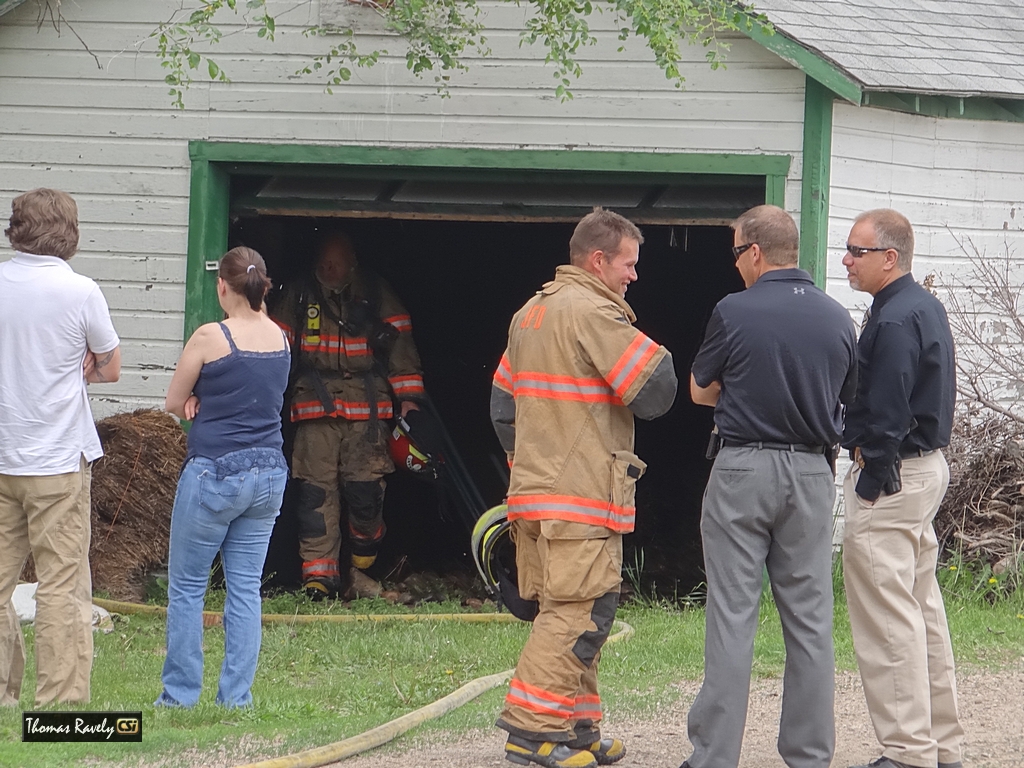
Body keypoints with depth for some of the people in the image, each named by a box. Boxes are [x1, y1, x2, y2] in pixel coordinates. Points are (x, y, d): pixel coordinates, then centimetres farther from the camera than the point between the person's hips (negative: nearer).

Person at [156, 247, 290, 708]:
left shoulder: (211, 337, -12)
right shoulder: (280, 338, 6)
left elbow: (174, 404, -1)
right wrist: (208, 400, 1)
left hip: (215, 472, -6)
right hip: (268, 474, 6)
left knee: (186, 586, 4)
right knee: (245, 588, 7)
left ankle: (179, 694, 5)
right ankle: (237, 696, 5)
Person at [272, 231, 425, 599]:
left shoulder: (376, 295, 9)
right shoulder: (299, 296, 10)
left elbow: (400, 345, 10)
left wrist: (408, 398, 3)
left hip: (367, 406, -1)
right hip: (315, 404, 1)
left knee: (365, 485, -8)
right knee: (316, 489, -9)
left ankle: (364, 564, 18)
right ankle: (318, 573, -11)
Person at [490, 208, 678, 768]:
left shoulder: (530, 314, 17)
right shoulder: (595, 312, -13)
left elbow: (503, 403, 22)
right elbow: (654, 392, -15)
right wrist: (655, 355, 5)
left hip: (532, 489, 10)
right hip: (582, 498, -10)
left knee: (566, 612, 14)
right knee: (577, 612, -9)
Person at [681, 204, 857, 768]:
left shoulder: (734, 313, -9)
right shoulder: (837, 319, 4)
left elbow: (699, 391, 5)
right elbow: (846, 401, 15)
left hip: (743, 472, -4)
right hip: (812, 473, 4)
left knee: (732, 617, -2)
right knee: (809, 619, 7)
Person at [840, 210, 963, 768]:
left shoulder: (894, 320, -19)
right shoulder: (926, 308, 13)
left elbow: (886, 415, -21)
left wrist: (869, 485, -16)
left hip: (891, 476, -11)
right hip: (929, 466, 11)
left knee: (887, 621, -7)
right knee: (923, 611, 15)